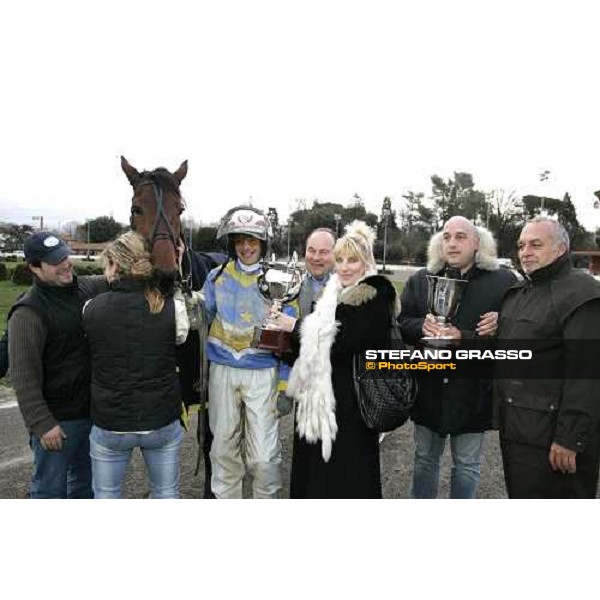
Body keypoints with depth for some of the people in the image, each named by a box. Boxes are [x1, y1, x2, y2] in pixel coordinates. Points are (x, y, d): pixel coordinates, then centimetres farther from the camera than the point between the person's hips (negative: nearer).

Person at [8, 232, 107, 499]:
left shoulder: (86, 287, 1)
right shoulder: (27, 313, -19)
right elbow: (24, 377, -20)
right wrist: (42, 424, -21)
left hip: (91, 409, 7)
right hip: (57, 419, -7)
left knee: (86, 478, 24)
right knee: (50, 487, 8)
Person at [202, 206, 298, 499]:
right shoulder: (217, 277, 4)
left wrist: (285, 380, -3)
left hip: (262, 373, -2)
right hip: (222, 371, 3)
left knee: (264, 455, -1)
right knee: (223, 446, 14)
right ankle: (224, 497, 33)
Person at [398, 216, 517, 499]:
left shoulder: (503, 281, -5)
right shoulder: (419, 280, 4)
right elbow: (401, 324, 3)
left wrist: (462, 338, -24)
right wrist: (422, 327, -19)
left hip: (472, 391, -2)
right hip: (428, 388, 2)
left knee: (466, 465, 15)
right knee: (424, 459, 18)